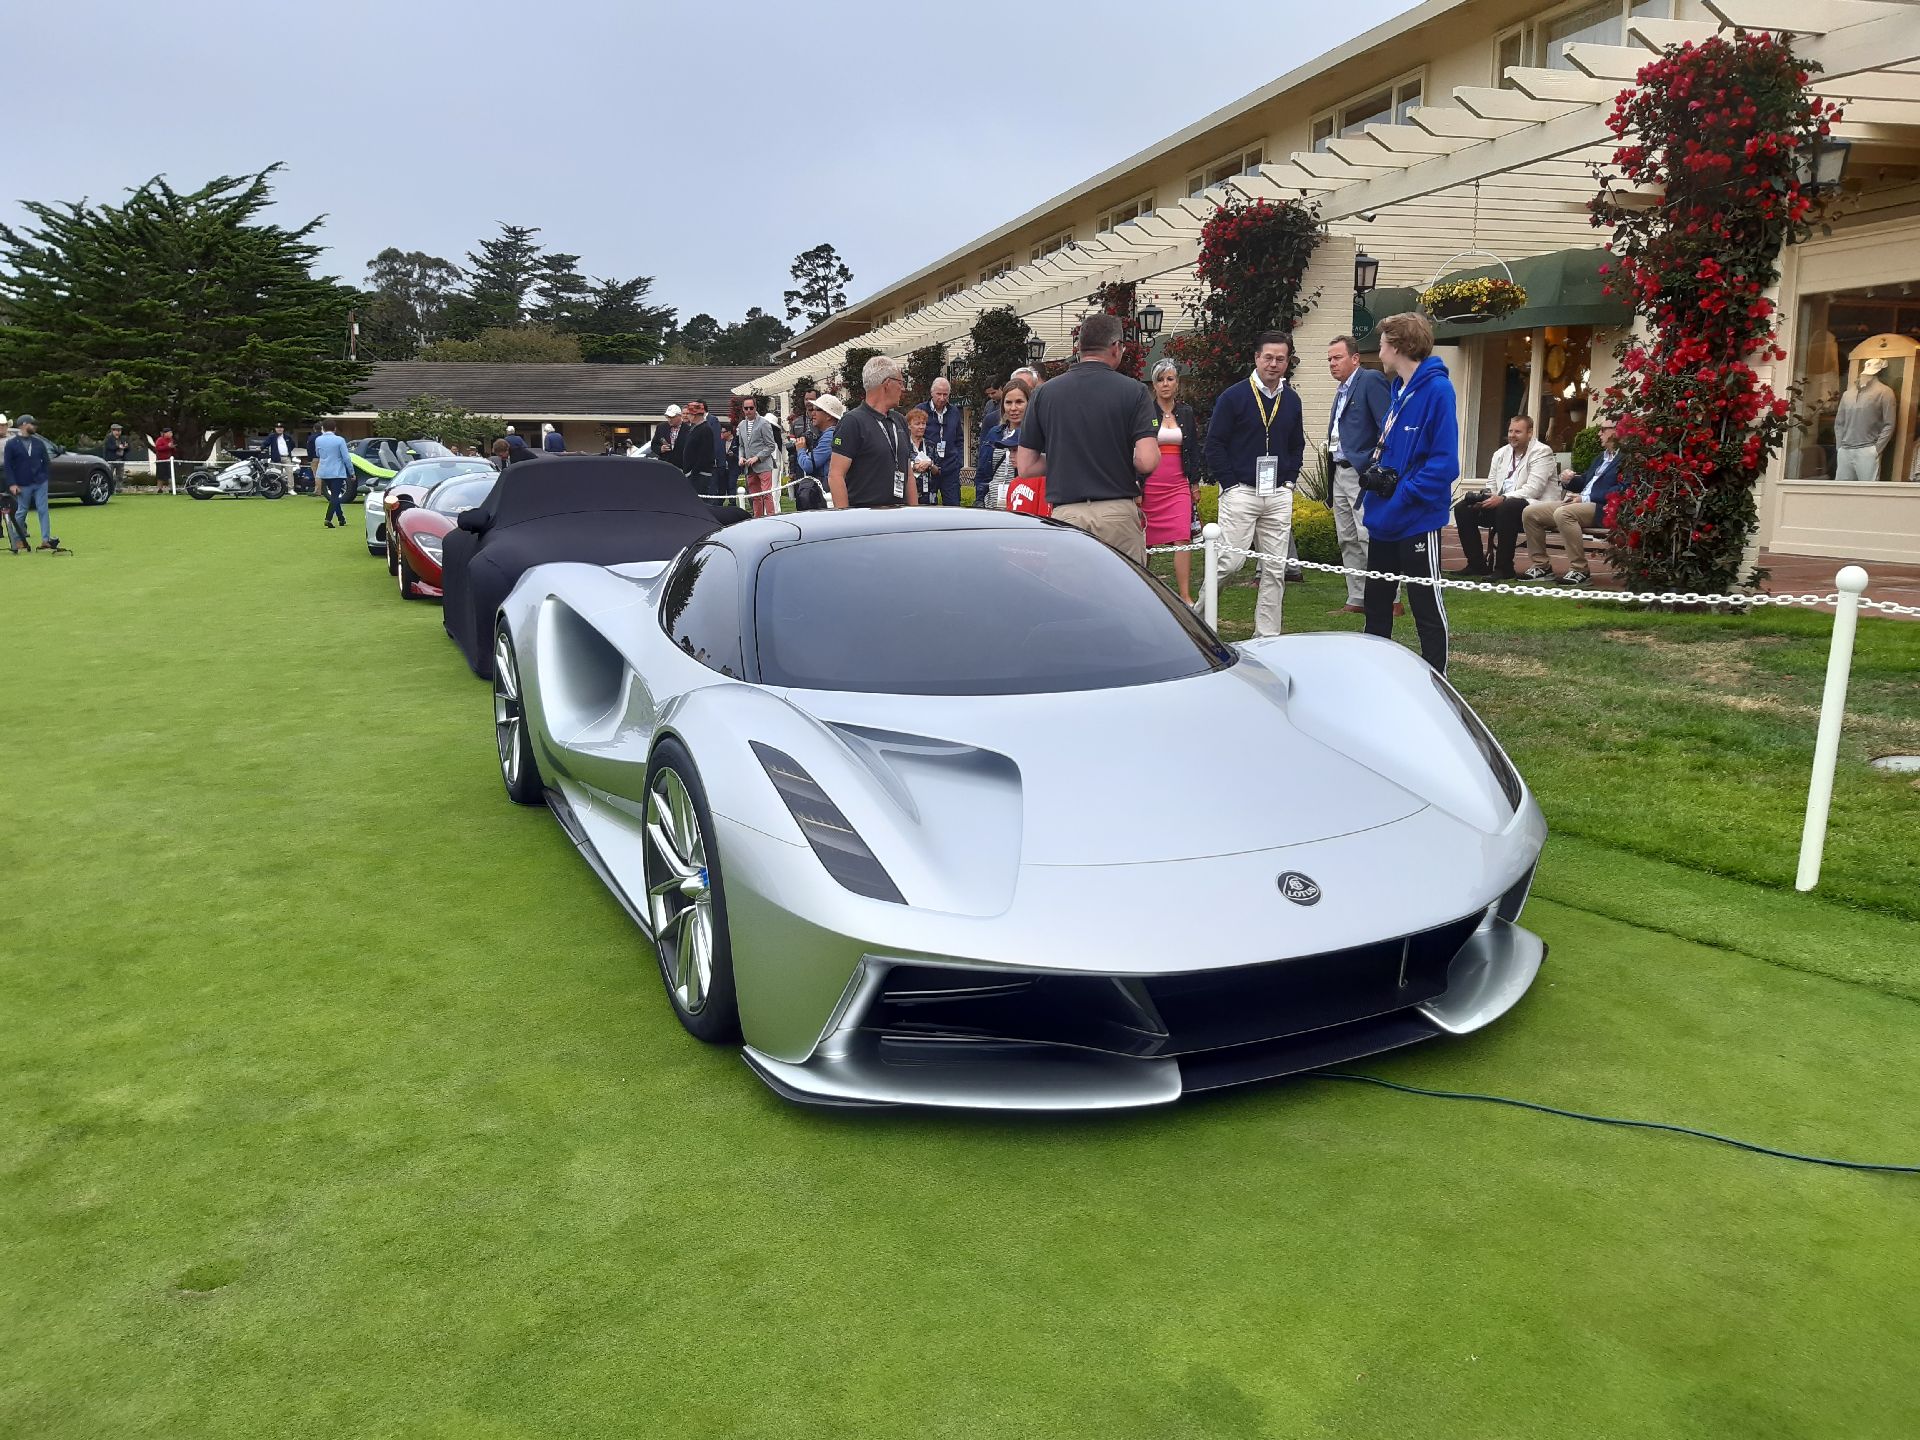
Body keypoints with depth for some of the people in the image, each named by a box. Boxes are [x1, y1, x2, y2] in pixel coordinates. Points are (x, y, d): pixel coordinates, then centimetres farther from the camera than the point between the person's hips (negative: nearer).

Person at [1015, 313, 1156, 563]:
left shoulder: (1044, 393, 5)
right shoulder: (1133, 391, -2)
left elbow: (1025, 468, 6)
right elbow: (1147, 462, -12)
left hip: (1066, 513, 2)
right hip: (1119, 514, -2)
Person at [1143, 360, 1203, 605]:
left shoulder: (1186, 412, 11)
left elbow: (1194, 449, 18)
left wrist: (1195, 483, 14)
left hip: (1178, 485, 2)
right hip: (1149, 484, -2)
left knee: (1182, 538, -10)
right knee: (1145, 541, 4)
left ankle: (1186, 596, -11)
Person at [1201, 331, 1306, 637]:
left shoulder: (1292, 400, 12)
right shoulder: (1234, 396, -4)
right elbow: (1214, 443, -5)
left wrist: (1290, 480, 9)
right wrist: (1229, 484, -9)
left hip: (1279, 496, 5)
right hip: (1240, 493, -5)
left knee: (1275, 569, 5)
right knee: (1230, 561, -12)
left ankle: (1267, 637, 12)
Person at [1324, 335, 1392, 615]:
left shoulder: (1371, 380, -7)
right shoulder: (1342, 390, 20)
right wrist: (1331, 475, 15)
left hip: (1362, 473, -9)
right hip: (1340, 473, 10)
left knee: (1369, 537, -13)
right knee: (1347, 540, 10)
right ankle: (1357, 600, 16)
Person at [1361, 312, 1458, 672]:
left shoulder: (1436, 389, -17)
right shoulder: (1399, 388, 11)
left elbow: (1444, 462, -23)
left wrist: (1403, 494, -22)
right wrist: (1373, 471, 3)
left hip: (1416, 520, -9)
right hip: (1383, 519, 9)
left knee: (1427, 609, 1)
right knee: (1376, 603, 18)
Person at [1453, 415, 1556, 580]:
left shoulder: (1541, 452, -6)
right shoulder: (1500, 453, 17)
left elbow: (1533, 489, -18)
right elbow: (1491, 484, 17)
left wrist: (1502, 498, -28)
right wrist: (1483, 497, -8)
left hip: (1530, 505, -7)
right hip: (1499, 505, 7)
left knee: (1506, 508, -39)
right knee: (1462, 508, -10)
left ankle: (1504, 568, -27)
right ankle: (1477, 564, -5)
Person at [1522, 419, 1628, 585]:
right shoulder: (1600, 457, 26)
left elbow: (1622, 490, -18)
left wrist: (1585, 498, -19)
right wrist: (1569, 481, 9)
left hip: (1602, 509, -10)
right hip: (1578, 502, 10)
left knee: (1563, 514, -37)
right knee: (1529, 512, -2)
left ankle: (1580, 570, -28)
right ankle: (1541, 566, 2)